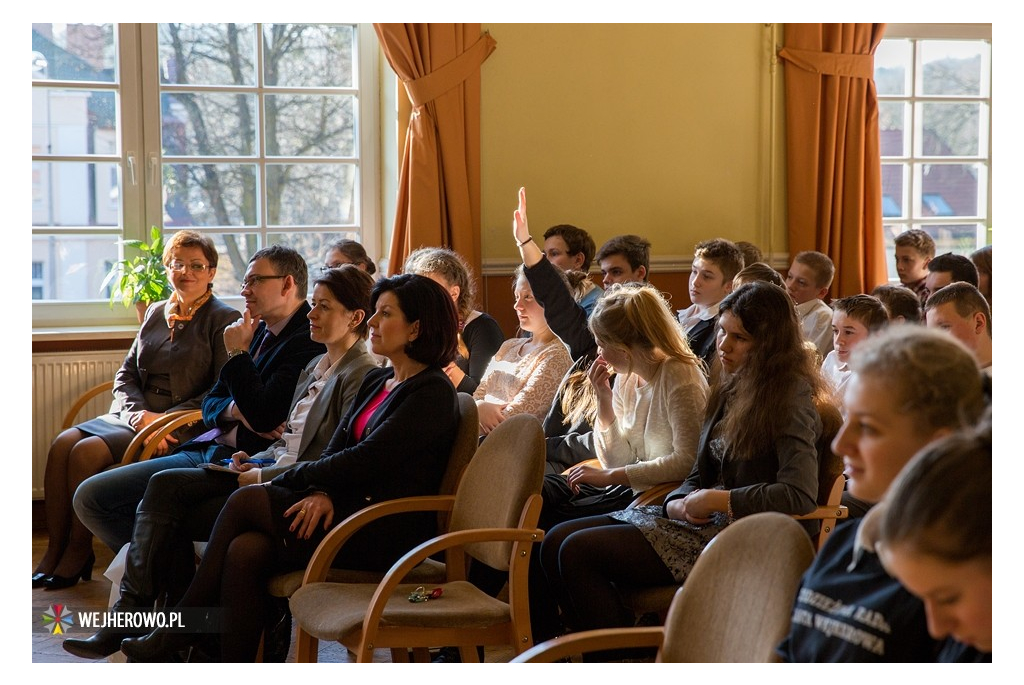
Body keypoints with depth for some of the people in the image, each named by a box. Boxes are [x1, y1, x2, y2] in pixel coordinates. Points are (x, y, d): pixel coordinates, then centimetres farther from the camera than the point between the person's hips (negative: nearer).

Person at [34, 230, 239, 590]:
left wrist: (164, 420, -17)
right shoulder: (156, 313, 16)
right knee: (62, 444, -17)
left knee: (87, 452, -24)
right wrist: (139, 415, -8)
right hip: (134, 415, 7)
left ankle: (79, 551, -9)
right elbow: (126, 374, 14)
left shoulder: (224, 320, -3)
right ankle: (55, 551, -12)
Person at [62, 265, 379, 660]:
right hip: (271, 470, 9)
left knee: (179, 519, -16)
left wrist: (264, 475, -16)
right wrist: (254, 461, 3)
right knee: (164, 484, -10)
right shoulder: (316, 367, 20)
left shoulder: (361, 375, -10)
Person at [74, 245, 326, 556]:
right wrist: (236, 410, -4)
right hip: (205, 449, 10)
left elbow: (264, 417, -22)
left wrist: (238, 353, -9)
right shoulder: (259, 331, 17)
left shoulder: (308, 341, -12)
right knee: (90, 497, 2)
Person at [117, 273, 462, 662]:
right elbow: (336, 450, 11)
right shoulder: (375, 382, 19)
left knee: (247, 501, -15)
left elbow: (362, 461, -16)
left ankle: (178, 633, -4)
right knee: (245, 551, -19)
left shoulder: (433, 393, -10)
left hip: (390, 533, -8)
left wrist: (280, 481, -7)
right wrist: (321, 492, -11)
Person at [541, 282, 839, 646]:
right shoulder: (730, 390, 15)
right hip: (699, 520, 9)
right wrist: (679, 504, -5)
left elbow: (799, 496, -24)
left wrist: (715, 500, -17)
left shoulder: (792, 398, -11)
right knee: (555, 542, -2)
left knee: (580, 551, -20)